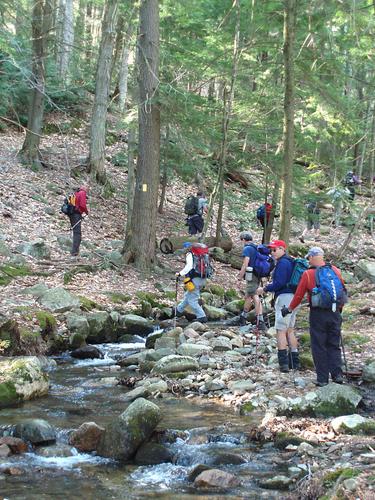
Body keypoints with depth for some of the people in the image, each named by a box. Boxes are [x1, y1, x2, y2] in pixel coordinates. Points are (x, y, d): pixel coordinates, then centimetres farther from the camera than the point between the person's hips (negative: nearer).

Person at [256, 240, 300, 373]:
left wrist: (265, 289, -9)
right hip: (293, 297, 10)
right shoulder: (290, 262, 18)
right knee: (289, 330, 15)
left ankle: (283, 364, -10)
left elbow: (279, 283, -20)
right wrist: (270, 286, 18)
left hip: (284, 297, -10)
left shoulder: (283, 263, -12)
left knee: (281, 330, -8)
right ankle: (295, 362, 17)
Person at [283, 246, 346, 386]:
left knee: (319, 347, 4)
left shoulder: (308, 274, -6)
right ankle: (337, 375, 5)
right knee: (334, 345, 12)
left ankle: (322, 378, 3)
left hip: (317, 314, -3)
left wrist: (290, 309, 15)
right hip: (335, 313, 3)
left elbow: (299, 295, -1)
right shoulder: (335, 271, 4)